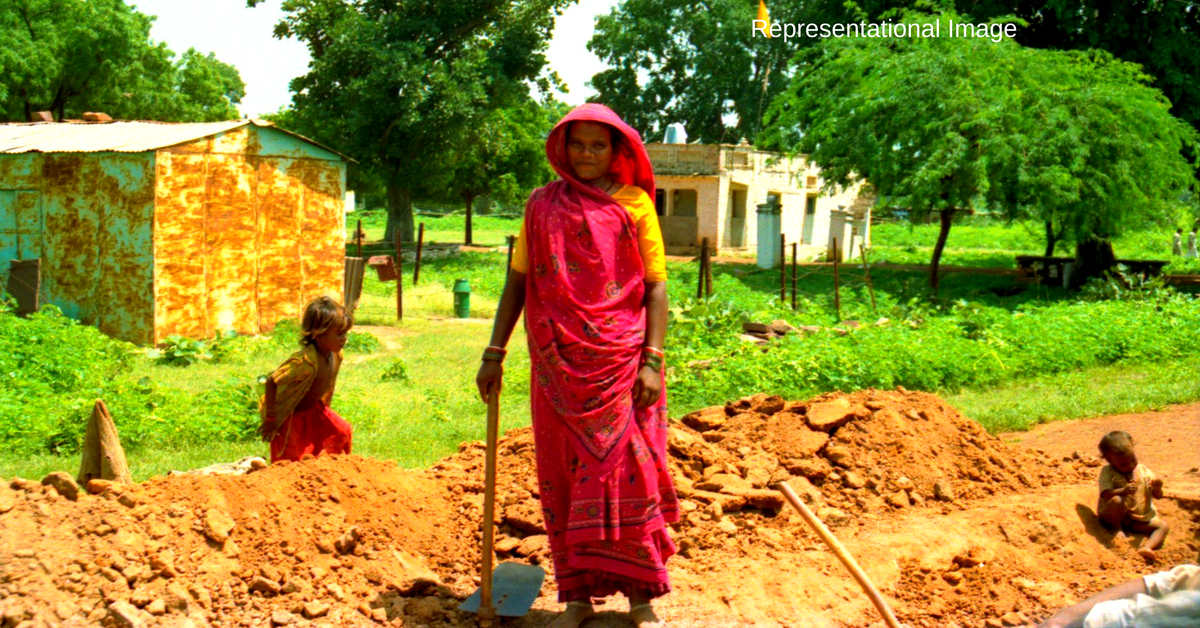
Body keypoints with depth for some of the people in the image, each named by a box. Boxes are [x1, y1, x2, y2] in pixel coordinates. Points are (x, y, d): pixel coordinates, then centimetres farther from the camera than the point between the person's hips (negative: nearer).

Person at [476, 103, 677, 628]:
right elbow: (517, 282, 11)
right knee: (564, 474, 5)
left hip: (619, 363, -2)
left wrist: (652, 362, -9)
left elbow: (656, 287, 0)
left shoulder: (634, 203, 3)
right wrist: (494, 354, 5)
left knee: (626, 471, -2)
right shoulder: (542, 205, 10)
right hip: (557, 365, 3)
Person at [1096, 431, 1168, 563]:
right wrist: (1124, 491, -39)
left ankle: (1147, 547, -35)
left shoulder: (1143, 471, 2)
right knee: (1118, 500, -34)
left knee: (1163, 526, -13)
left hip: (1138, 519, 5)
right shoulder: (1107, 472, -8)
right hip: (1115, 517, -4)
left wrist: (1157, 488, -20)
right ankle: (1116, 529, -11)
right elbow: (1105, 494, -22)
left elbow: (1157, 496, 4)